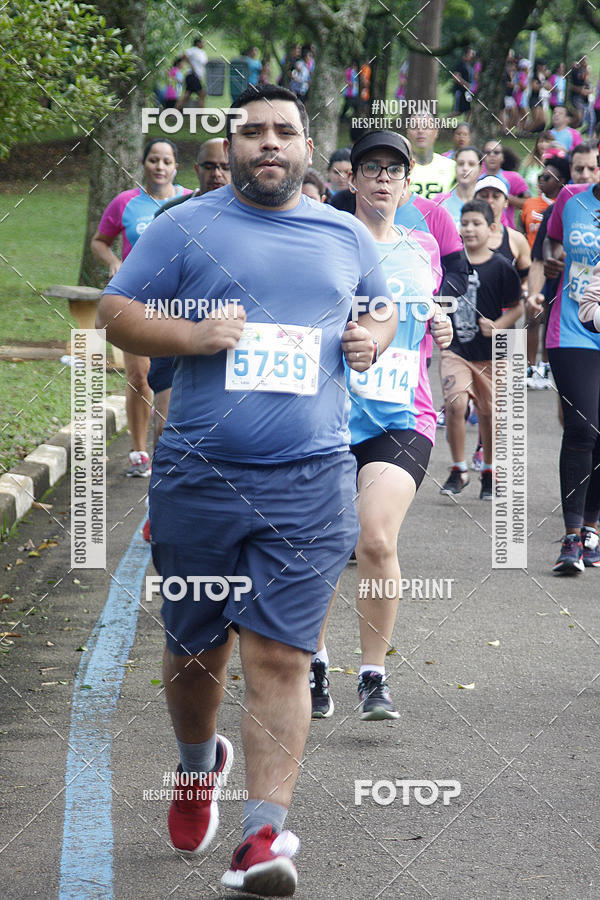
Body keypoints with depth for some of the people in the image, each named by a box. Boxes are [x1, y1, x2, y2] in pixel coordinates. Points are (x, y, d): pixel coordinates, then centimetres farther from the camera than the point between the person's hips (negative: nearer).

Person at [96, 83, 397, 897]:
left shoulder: (345, 236, 12)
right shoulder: (185, 227, 3)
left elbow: (385, 306, 28)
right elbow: (115, 312, 3)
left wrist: (376, 337, 5)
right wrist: (190, 336, -14)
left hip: (307, 484, 0)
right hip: (197, 478, 0)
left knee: (280, 657, -8)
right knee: (195, 647, 12)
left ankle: (264, 834, -9)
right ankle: (199, 765, 42)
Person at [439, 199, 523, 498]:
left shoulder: (500, 267, -5)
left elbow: (516, 307, -2)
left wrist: (497, 326, -16)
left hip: (489, 352, -1)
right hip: (455, 348, 1)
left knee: (487, 413, 9)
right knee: (455, 403, -17)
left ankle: (489, 473, 27)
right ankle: (458, 470, -3)